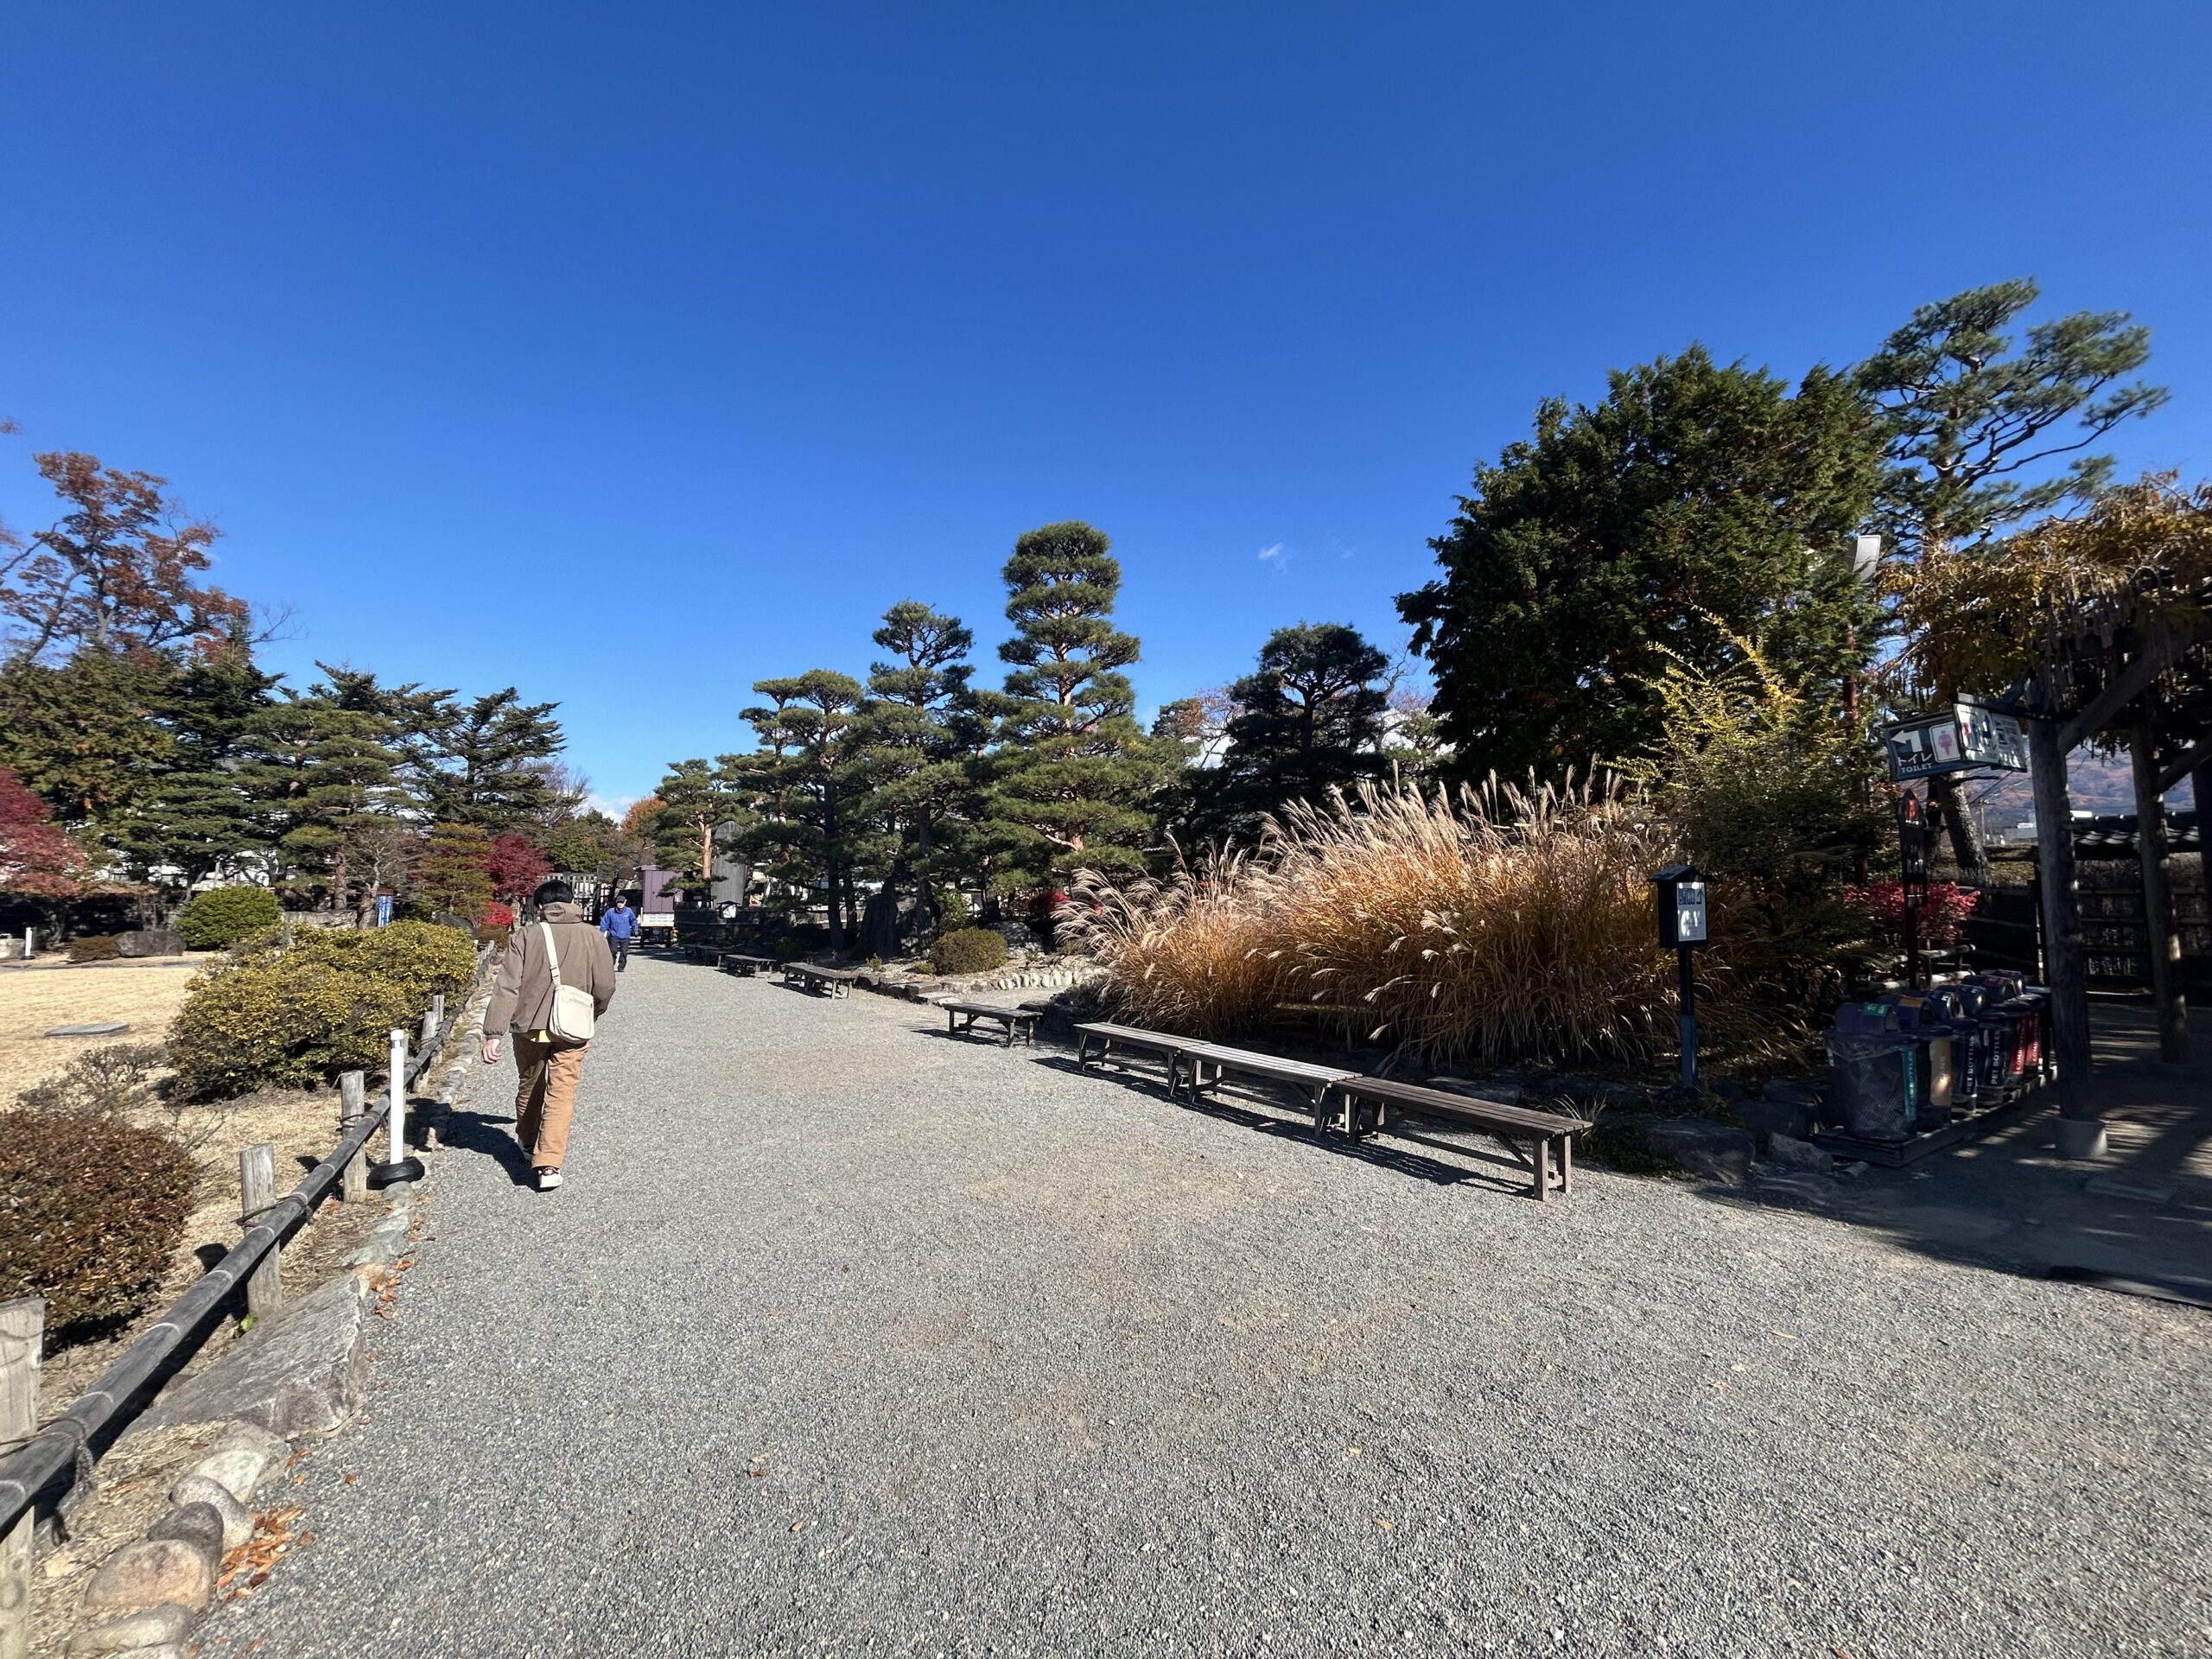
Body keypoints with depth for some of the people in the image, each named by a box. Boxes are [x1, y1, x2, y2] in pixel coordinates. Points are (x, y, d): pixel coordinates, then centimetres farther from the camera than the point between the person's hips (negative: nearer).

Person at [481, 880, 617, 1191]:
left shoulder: (525, 935, -2)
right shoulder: (593, 937, -1)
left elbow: (507, 987, -7)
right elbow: (605, 987, 0)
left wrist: (494, 1032, -8)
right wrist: (591, 1014, 19)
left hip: (529, 1027, 1)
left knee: (529, 1086, 22)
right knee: (561, 1094, 1)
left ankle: (528, 1143, 42)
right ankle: (548, 1165, -8)